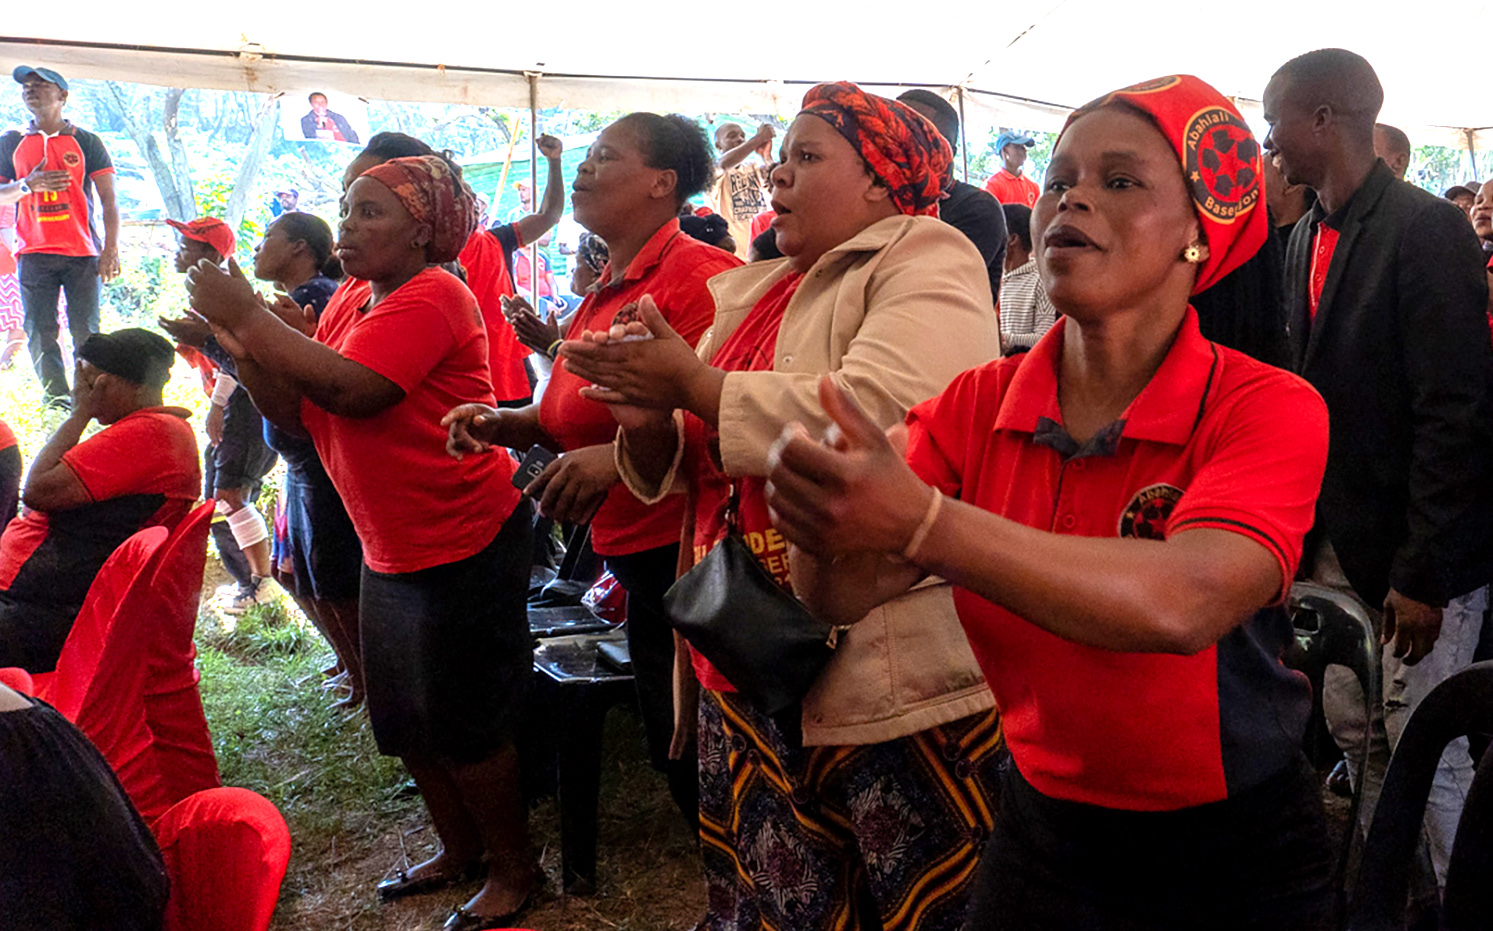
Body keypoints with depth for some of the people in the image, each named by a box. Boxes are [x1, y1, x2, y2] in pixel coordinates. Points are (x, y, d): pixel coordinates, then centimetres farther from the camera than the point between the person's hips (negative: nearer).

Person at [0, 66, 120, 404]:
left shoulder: (86, 142, 7)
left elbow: (108, 199, 4)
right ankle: (56, 401, 3)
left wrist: (111, 248, -6)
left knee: (86, 331, -6)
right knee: (40, 332, -2)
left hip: (82, 252, -2)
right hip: (33, 252, 2)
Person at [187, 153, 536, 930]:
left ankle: (512, 867, 25)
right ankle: (459, 849, 38)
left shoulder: (432, 298, -18)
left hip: (464, 545, -9)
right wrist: (239, 348, -10)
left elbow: (352, 390, -31)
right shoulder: (349, 300, 8)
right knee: (403, 719, 18)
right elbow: (300, 415, 4)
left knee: (462, 722, 4)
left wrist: (252, 319, -23)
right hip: (389, 550, 9)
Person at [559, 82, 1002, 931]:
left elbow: (875, 414, -26)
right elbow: (684, 469, 17)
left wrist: (692, 383, -16)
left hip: (897, 679, -7)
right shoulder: (754, 294, 15)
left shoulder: (927, 259, -7)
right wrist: (651, 422, -6)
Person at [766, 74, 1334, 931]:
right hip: (1041, 831, 3)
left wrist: (921, 522, -45)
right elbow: (843, 595, -15)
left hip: (1233, 859, -3)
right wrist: (825, 516, -37)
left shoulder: (1268, 408, -18)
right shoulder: (978, 404, -6)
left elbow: (1185, 603, -36)